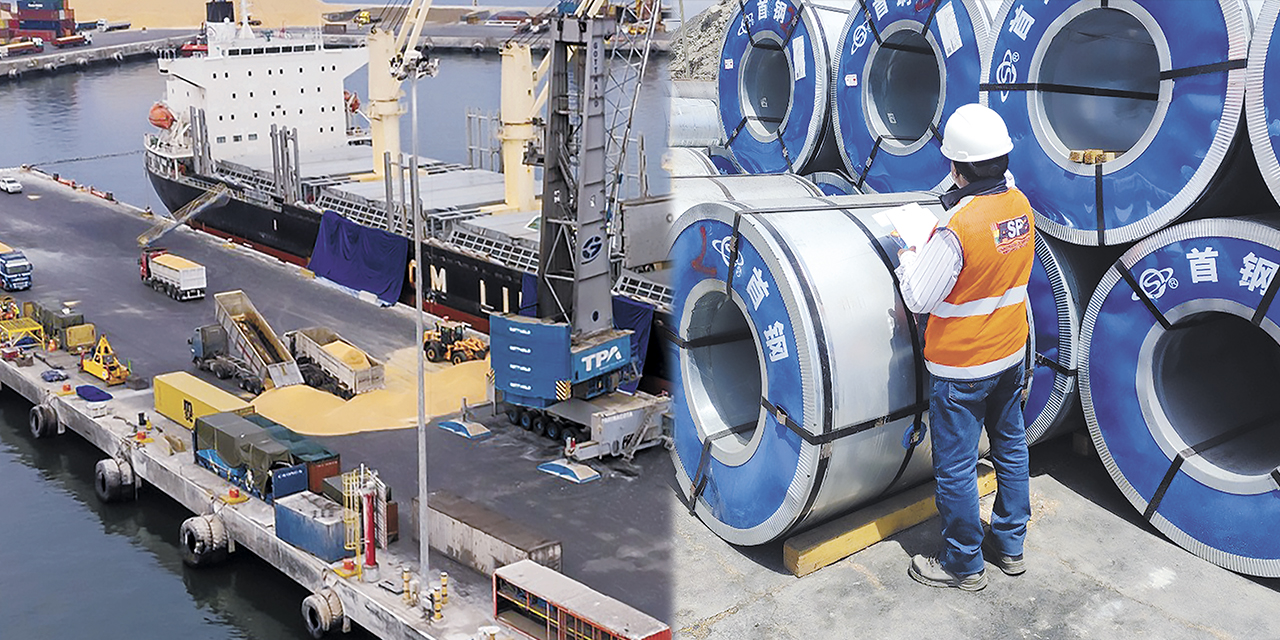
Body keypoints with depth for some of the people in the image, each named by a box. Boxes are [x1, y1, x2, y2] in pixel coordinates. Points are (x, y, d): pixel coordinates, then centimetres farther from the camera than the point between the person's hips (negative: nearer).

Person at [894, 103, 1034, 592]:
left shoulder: (958, 227, -26)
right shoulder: (1020, 206, -3)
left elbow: (919, 300, -19)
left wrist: (909, 257, -2)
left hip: (962, 368, -8)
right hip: (1011, 354, 8)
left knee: (956, 466, 6)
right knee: (1010, 448, 20)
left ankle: (963, 564, 20)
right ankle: (1010, 545, 35)